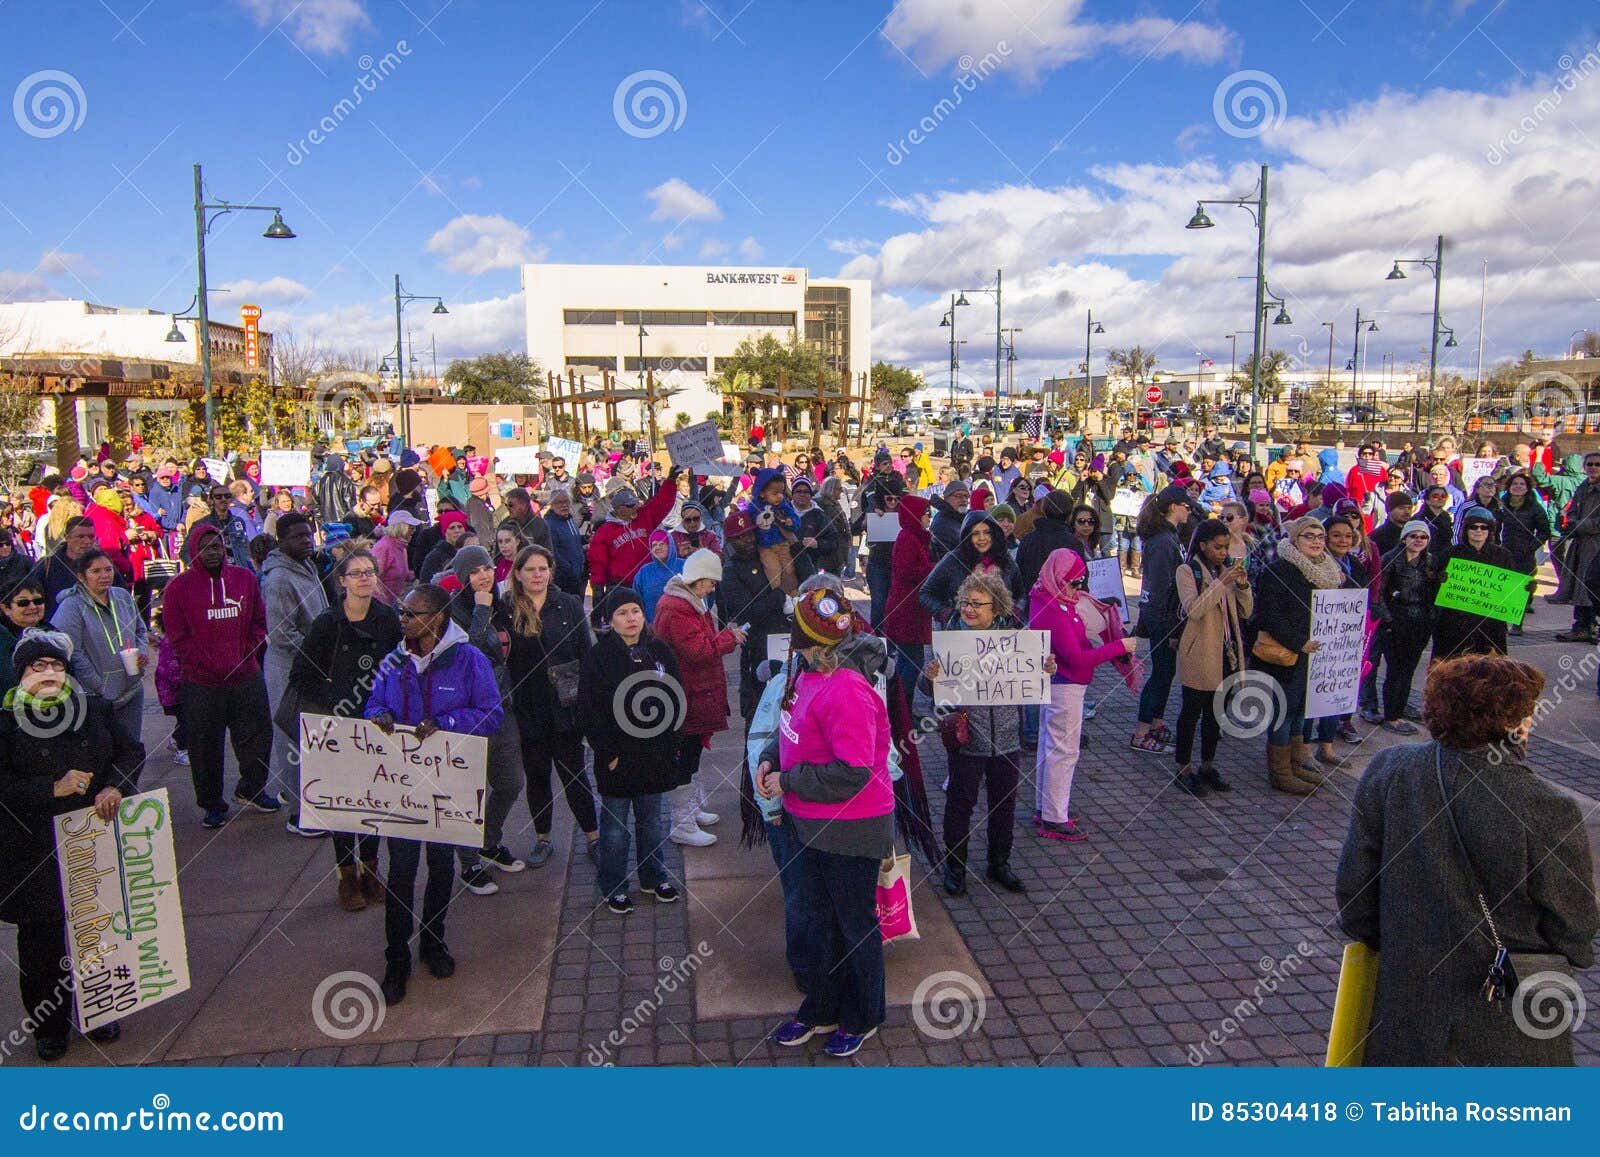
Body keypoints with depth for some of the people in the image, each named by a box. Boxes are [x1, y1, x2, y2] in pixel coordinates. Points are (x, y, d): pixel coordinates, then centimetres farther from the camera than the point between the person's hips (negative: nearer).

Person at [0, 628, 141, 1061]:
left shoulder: (95, 709, 3)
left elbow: (131, 751, 7)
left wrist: (115, 786, -11)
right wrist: (53, 788, -20)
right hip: (36, 854, -2)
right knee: (43, 939, 9)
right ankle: (48, 1025, 27)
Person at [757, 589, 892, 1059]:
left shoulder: (844, 693, -29)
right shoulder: (805, 675, 0)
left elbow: (852, 772, -30)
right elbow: (791, 729, 16)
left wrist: (787, 781, -20)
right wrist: (770, 759, -3)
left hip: (851, 830, -9)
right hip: (814, 824, 9)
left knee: (855, 924, 12)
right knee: (821, 918, 22)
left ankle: (861, 1020, 34)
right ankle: (822, 1010, 41)